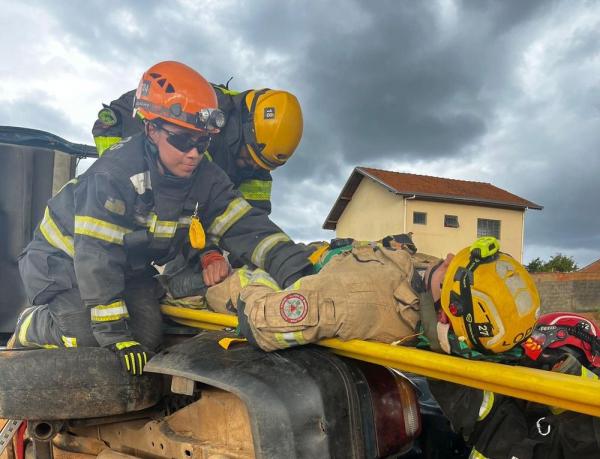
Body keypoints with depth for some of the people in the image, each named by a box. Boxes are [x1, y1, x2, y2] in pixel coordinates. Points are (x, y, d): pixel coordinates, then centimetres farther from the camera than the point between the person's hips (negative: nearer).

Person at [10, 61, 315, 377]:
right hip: (62, 258, -5)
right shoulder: (115, 173, -32)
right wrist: (115, 333, -33)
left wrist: (296, 270, -37)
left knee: (147, 336, -11)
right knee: (86, 333, -26)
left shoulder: (207, 180, -14)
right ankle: (30, 326, 8)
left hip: (130, 267, 6)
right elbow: (96, 255, -32)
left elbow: (246, 227, -21)